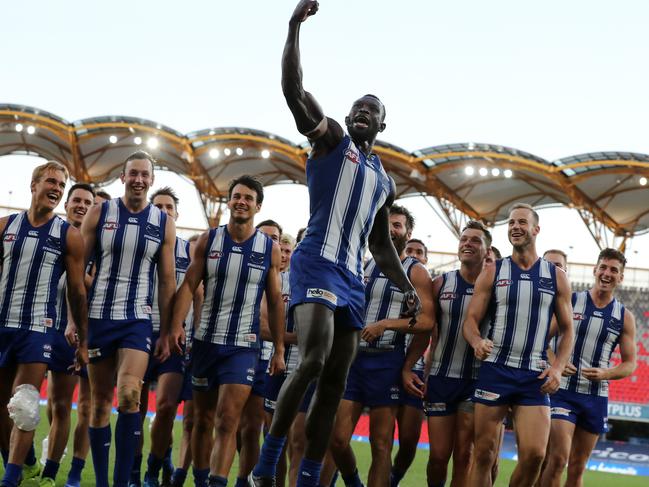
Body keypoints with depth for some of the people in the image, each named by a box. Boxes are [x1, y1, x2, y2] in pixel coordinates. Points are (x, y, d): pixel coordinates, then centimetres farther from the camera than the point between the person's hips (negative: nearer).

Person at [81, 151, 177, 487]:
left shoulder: (164, 223, 4)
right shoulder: (99, 213, 1)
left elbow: (167, 280, 6)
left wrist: (166, 333, 4)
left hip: (138, 320, -1)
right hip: (98, 317, 1)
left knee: (129, 396, -19)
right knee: (100, 401, 6)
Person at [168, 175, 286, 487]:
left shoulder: (270, 249, 2)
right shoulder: (208, 241, 3)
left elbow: (275, 302, 6)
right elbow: (188, 285, -1)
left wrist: (279, 350, 4)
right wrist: (176, 325, -16)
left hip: (243, 347, -2)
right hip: (205, 341, 2)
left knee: (227, 421, -14)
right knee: (202, 420, 10)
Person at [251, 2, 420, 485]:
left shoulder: (385, 180, 24)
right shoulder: (330, 138, 7)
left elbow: (382, 244, 29)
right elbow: (293, 90, -8)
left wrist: (408, 287, 15)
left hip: (353, 279, 7)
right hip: (317, 264, -7)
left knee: (335, 382, 5)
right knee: (313, 359, -26)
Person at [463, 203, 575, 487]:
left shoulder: (556, 277, 7)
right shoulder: (492, 273, 5)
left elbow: (566, 330, 11)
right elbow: (471, 320, 2)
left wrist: (558, 367, -5)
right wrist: (477, 342, -21)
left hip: (535, 376, 0)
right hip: (494, 370, 0)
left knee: (534, 454, -12)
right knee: (484, 453, 0)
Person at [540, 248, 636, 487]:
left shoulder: (625, 317, 6)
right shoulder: (570, 301, -1)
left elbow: (629, 364, 7)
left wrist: (605, 374, -12)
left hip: (597, 398, 3)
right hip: (563, 390, -3)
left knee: (578, 467, 9)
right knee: (558, 458, -17)